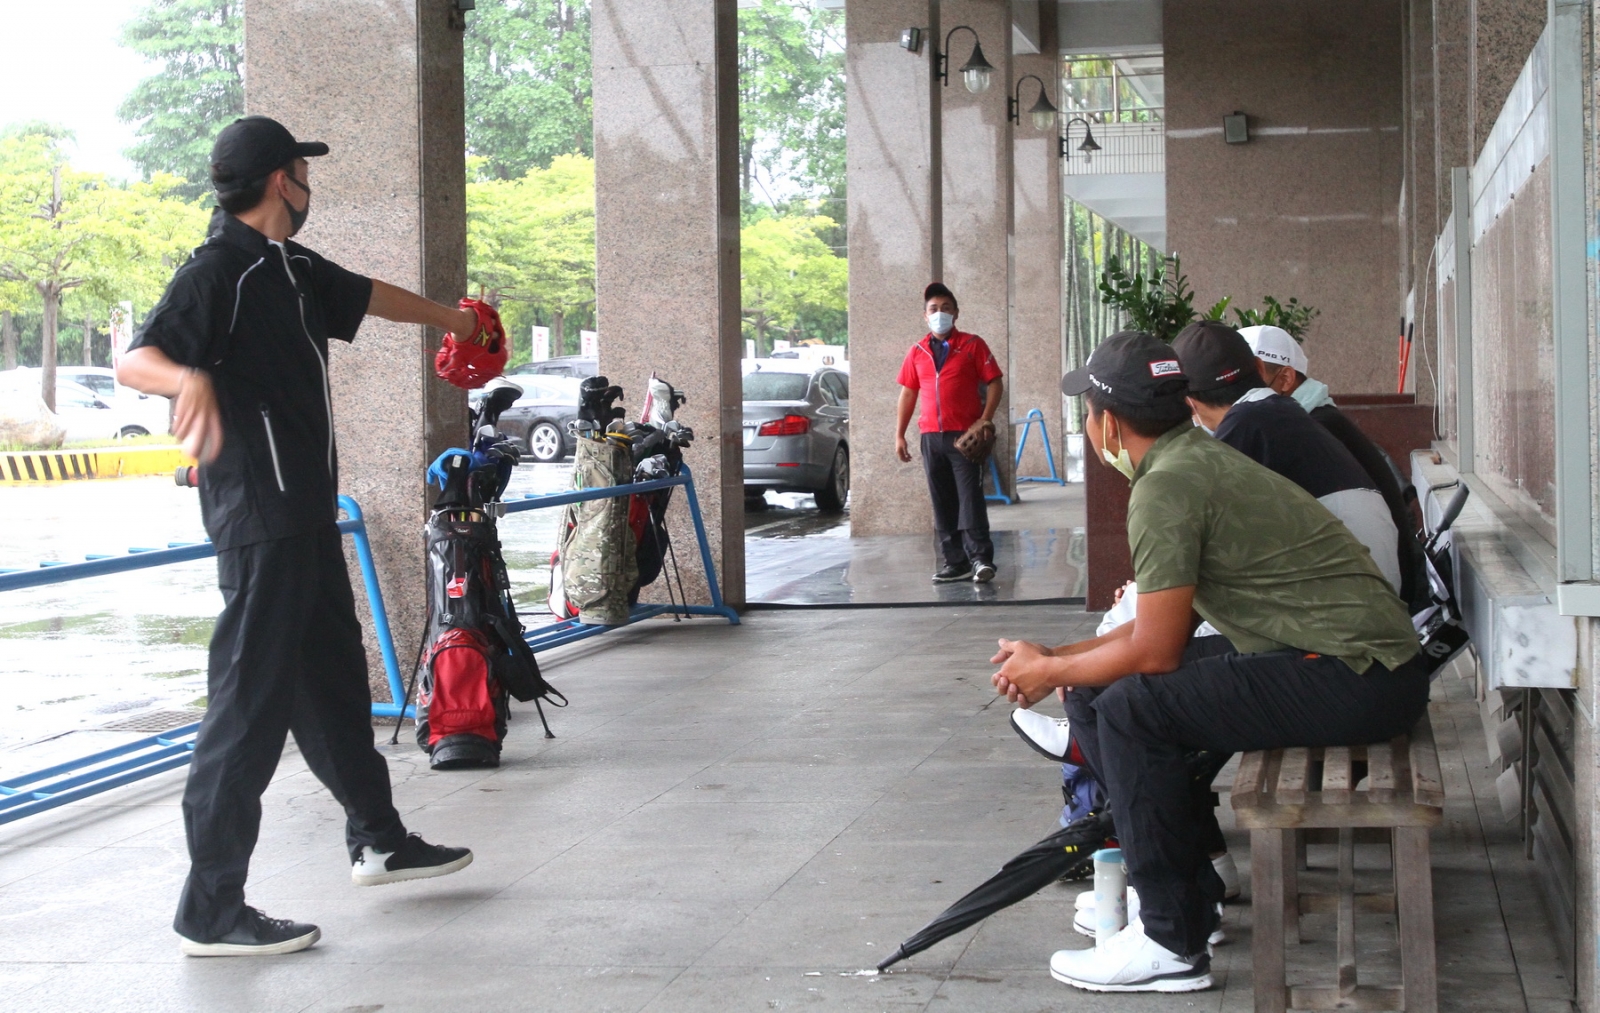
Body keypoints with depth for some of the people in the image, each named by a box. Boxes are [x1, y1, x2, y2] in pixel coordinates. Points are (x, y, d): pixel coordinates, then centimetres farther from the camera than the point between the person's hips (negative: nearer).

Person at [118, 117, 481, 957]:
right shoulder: (220, 270, -13)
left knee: (335, 678, 22)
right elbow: (134, 360, -23)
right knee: (250, 705, -10)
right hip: (259, 519, -10)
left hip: (306, 515, 10)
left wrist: (450, 318, 50)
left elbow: (368, 296, 34)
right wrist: (188, 376, -45)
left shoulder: (292, 269, 15)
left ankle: (378, 840, 38)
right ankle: (210, 911, -6)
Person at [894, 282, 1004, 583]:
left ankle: (981, 558, -7)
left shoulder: (972, 345, 1)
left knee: (970, 497, -9)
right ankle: (955, 562, 10)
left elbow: (994, 382, -1)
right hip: (931, 436, 4)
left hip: (965, 434, -4)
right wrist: (899, 435, 10)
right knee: (942, 502, 6)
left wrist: (986, 419, -13)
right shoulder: (917, 352, 12)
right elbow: (908, 393, 15)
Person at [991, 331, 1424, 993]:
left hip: (1356, 683, -10)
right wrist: (1059, 658, 17)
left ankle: (1173, 944, -9)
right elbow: (1170, 623, 19)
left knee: (1131, 708, -18)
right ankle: (1192, 891, 18)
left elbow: (1155, 650, -16)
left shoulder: (1166, 487, -17)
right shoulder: (1199, 457, 14)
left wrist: (1049, 672, 0)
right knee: (1095, 696, 8)